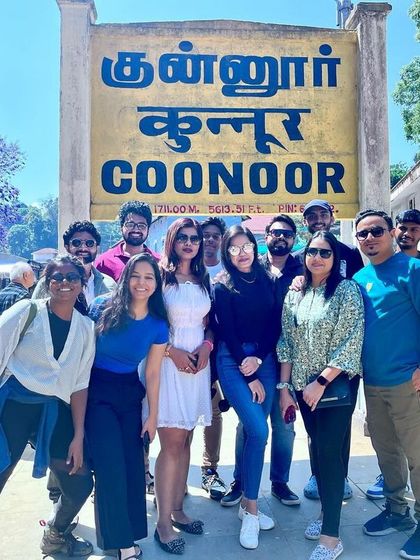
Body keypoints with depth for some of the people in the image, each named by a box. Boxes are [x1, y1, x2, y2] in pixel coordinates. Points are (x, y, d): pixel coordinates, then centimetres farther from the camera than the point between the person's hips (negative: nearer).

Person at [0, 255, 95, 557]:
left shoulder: (86, 328, 6)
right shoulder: (27, 311, -3)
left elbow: (79, 385, 7)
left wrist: (78, 436, 3)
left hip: (53, 411, 4)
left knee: (81, 483, 6)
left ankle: (56, 536, 35)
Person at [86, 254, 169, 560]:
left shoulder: (158, 324, -6)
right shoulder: (102, 307, -13)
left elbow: (153, 373, 1)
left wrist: (153, 416, 4)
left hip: (130, 394, 3)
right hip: (96, 391, -3)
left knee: (133, 464, 7)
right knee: (111, 465, -5)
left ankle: (130, 534, 28)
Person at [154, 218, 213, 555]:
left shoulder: (203, 280, 13)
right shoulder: (160, 276, -3)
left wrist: (206, 347, -3)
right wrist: (172, 351, -14)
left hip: (197, 363, 5)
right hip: (168, 362, -5)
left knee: (184, 441, 11)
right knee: (172, 443, -4)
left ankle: (177, 509, 25)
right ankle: (164, 522, 8)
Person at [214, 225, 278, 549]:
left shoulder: (268, 282, 9)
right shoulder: (223, 288, -2)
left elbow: (275, 325, 6)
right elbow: (228, 333, -5)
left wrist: (258, 358, -9)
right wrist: (249, 377, -8)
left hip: (265, 360, 4)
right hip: (234, 362, -4)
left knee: (254, 430, 6)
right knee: (258, 431, -14)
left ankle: (247, 501, 22)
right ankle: (251, 511, 1)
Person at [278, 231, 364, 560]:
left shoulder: (347, 290, -8)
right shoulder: (294, 296, 6)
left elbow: (351, 343, -13)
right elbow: (287, 344, 8)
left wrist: (321, 382, -16)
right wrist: (285, 388, 4)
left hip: (336, 383, -5)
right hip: (303, 385, 5)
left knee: (329, 451, -5)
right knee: (318, 449, 14)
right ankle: (327, 513, 31)